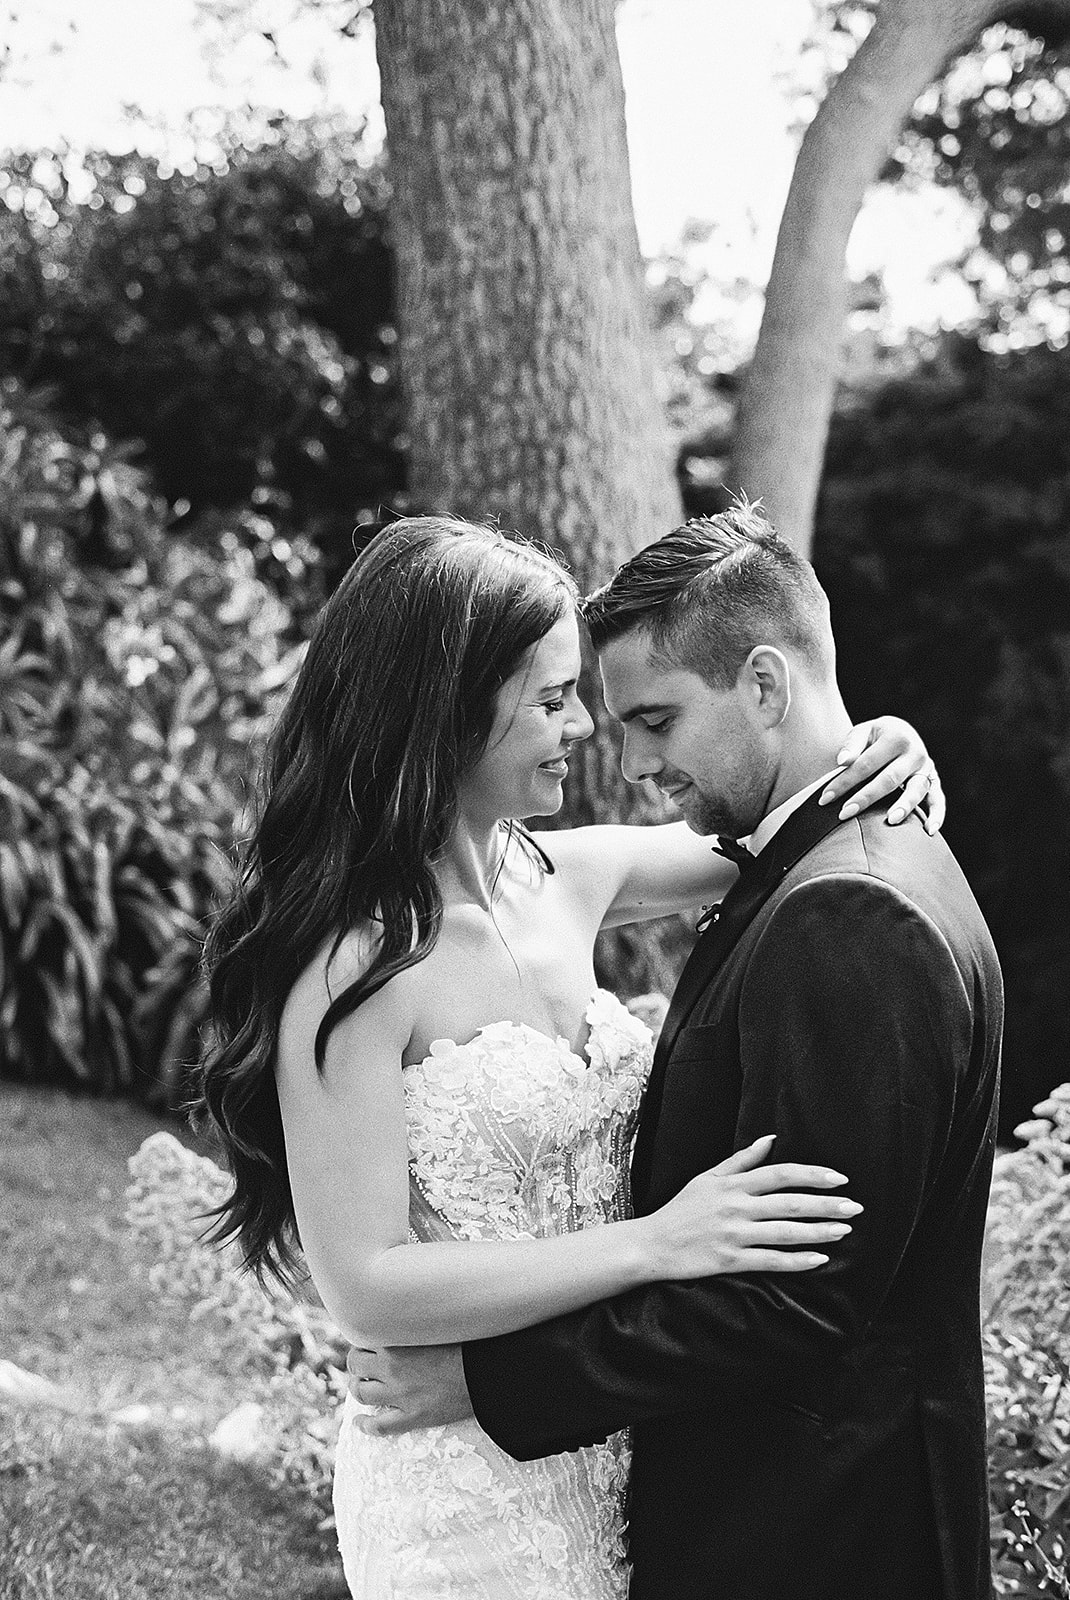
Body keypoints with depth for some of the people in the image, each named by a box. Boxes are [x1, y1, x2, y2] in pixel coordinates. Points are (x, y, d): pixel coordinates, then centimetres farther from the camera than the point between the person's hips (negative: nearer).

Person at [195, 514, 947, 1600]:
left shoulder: (565, 879, 0)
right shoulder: (353, 969, -21)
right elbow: (365, 1287, -21)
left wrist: (875, 756, -5)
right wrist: (657, 1243, -25)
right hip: (470, 1497, -7)